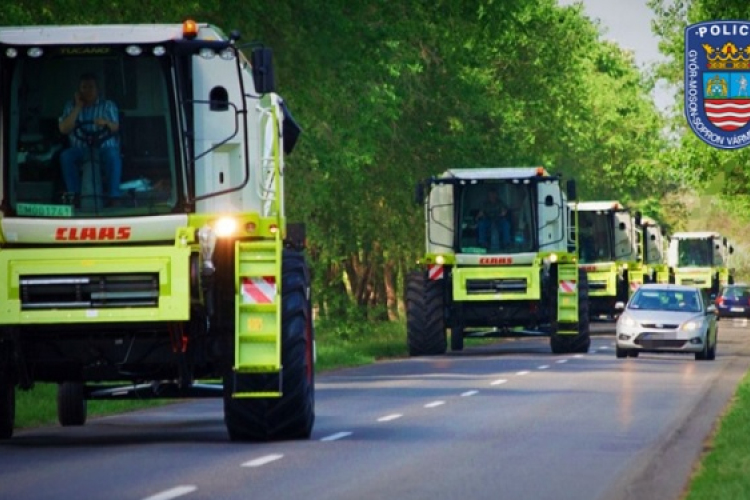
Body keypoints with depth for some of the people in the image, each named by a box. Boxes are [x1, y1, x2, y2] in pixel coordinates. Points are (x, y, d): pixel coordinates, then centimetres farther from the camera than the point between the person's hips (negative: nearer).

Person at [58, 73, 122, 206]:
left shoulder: (108, 105, 9)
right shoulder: (71, 106, 9)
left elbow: (115, 128, -1)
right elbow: (64, 129, -5)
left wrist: (106, 123, -25)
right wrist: (78, 108, -8)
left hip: (104, 147, -1)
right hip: (81, 149, 1)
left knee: (113, 155, -36)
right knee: (66, 156, -31)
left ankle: (114, 196, -37)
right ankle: (75, 195, -28)